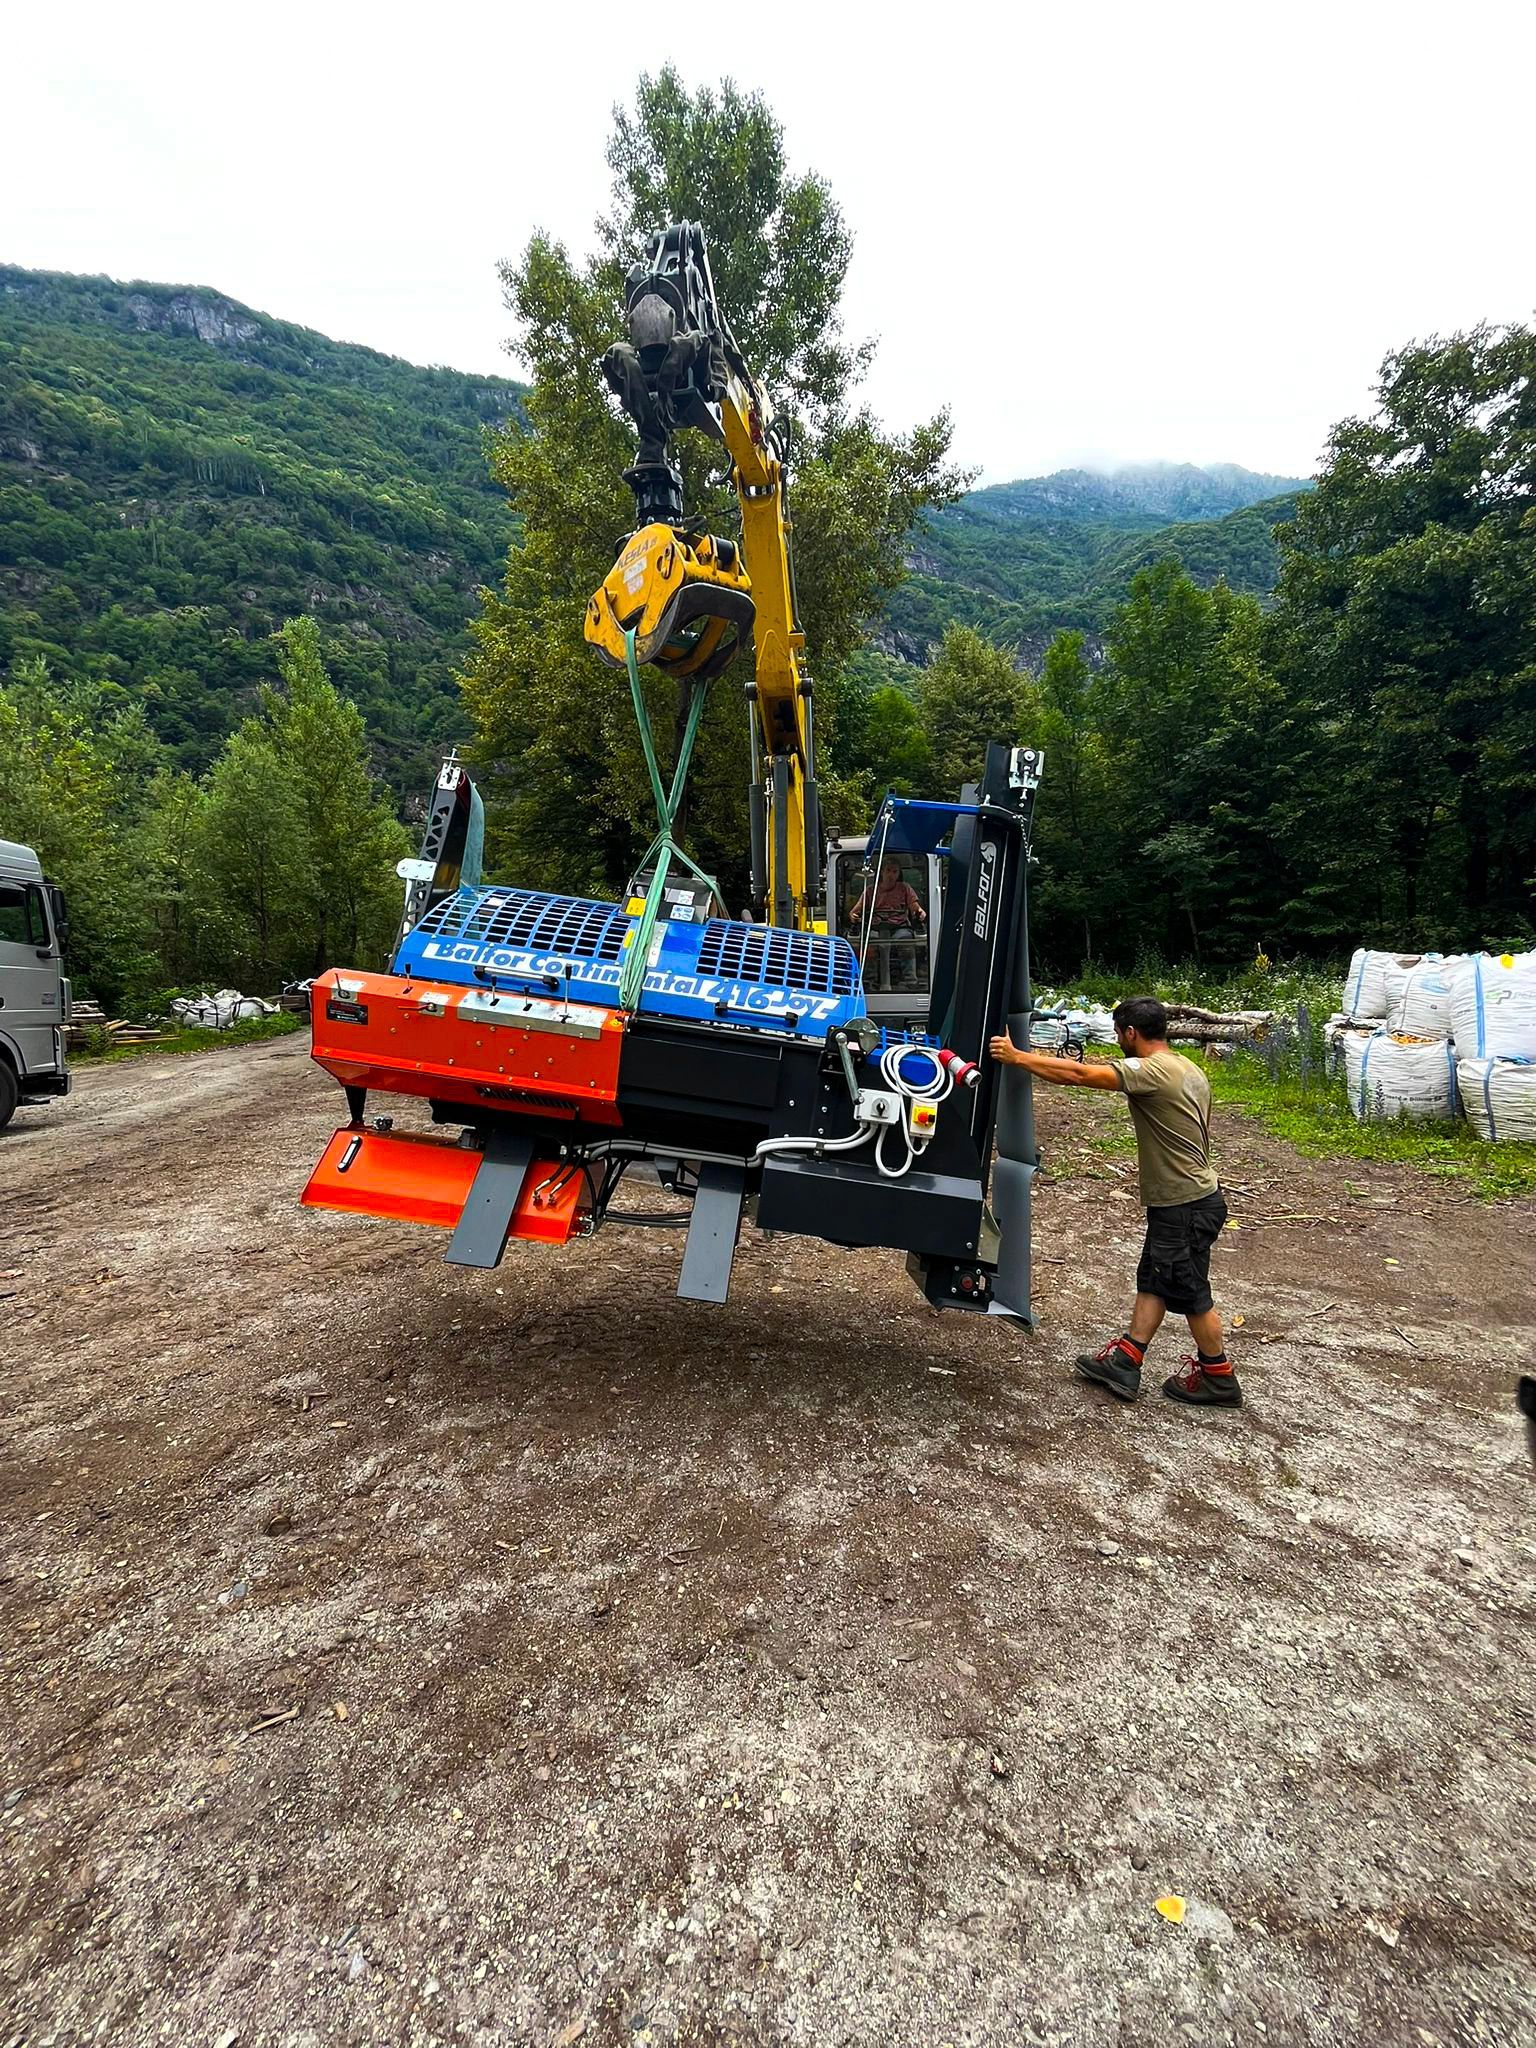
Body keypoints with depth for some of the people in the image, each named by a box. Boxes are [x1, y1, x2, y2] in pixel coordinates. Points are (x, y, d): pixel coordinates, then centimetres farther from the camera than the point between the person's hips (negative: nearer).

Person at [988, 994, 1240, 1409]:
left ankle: (1218, 1377, 23)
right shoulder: (1187, 1069, 8)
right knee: (1152, 1281, 13)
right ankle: (1124, 1362, 21)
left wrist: (1016, 1057, -22)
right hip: (1190, 1196, 10)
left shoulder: (1152, 1071, -22)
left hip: (1185, 1206, -10)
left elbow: (1078, 1074, -28)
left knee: (1189, 1293, 6)